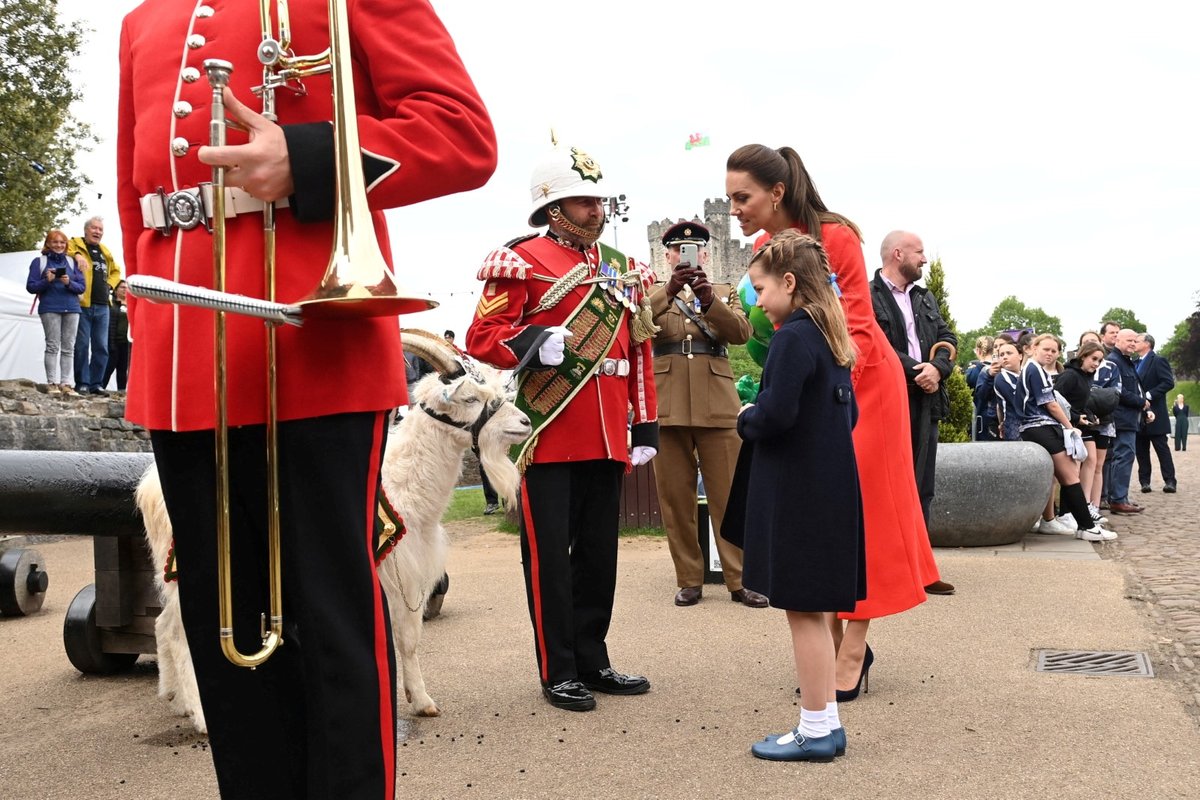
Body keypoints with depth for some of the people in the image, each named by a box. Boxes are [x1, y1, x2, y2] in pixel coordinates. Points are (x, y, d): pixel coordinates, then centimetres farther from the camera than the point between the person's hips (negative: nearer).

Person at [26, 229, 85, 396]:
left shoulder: (72, 262, 13)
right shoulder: (39, 262, 7)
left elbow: (82, 287, 8)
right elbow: (31, 287, 4)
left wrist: (69, 283, -11)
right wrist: (46, 281, -12)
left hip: (72, 308, 3)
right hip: (50, 308, -3)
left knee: (68, 347, 0)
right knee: (53, 346, -8)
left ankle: (66, 383, 1)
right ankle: (52, 383, -6)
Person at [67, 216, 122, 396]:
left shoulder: (105, 252, 20)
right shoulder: (75, 245, 3)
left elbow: (116, 271, 31)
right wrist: (76, 255, -25)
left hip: (102, 306, 6)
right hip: (82, 304, -6)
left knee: (101, 347, 6)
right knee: (82, 346, -3)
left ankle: (96, 383, 13)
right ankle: (82, 384, 2)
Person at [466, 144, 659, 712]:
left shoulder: (622, 268, 16)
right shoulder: (523, 260, -2)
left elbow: (639, 351, 17)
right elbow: (482, 338, -8)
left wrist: (646, 426, 12)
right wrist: (536, 342, -25)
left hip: (607, 438, 6)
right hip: (548, 434, -6)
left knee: (599, 552, 12)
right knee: (549, 554, 1)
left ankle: (593, 660, 25)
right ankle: (559, 673, 12)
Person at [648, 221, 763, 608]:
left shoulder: (725, 293, 14)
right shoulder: (654, 295, 13)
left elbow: (741, 332, -5)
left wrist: (708, 297, -20)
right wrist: (668, 290, -23)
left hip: (718, 407, 0)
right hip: (667, 408, 0)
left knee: (729, 497, 0)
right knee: (675, 499, 3)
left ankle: (740, 579, 7)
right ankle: (689, 580, 13)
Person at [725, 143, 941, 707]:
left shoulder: (836, 238, -20)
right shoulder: (764, 249, -1)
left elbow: (858, 330, -21)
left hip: (859, 381, -6)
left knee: (857, 510, -2)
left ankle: (854, 648, 6)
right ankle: (833, 645, 15)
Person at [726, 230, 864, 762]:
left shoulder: (792, 337, -16)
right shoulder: (831, 337, 13)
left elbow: (775, 415, -24)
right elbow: (847, 414, 17)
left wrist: (745, 420, -4)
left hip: (797, 494, -9)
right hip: (829, 488, 9)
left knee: (803, 609, 0)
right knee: (814, 608, 15)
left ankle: (816, 730, 10)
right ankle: (825, 723, 24)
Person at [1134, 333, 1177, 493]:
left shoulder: (1158, 361, -6)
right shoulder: (1135, 364, 16)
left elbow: (1169, 382, -16)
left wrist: (1149, 395, -19)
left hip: (1154, 413, -7)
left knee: (1162, 448, -4)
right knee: (1141, 450, 6)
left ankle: (1169, 481, -2)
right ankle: (1144, 481, 9)